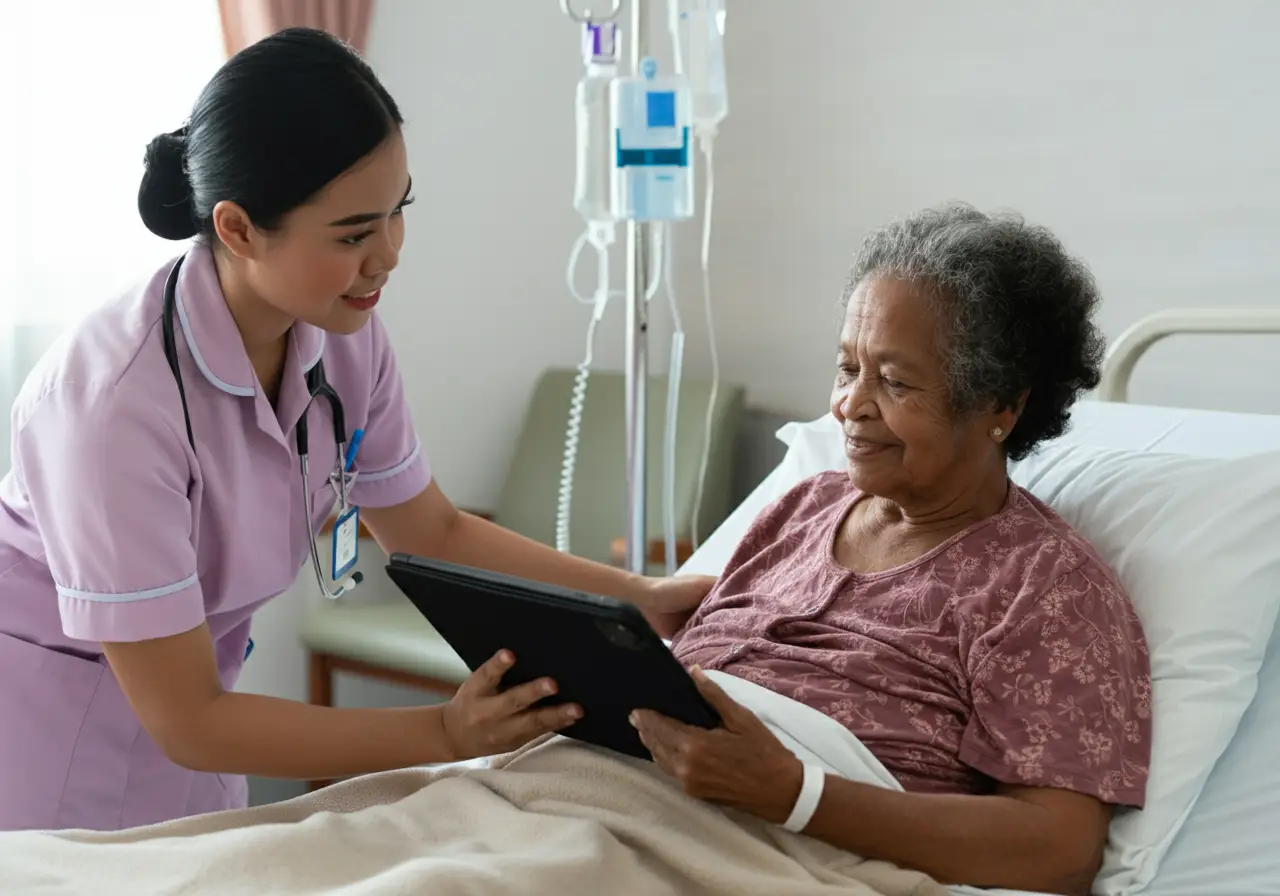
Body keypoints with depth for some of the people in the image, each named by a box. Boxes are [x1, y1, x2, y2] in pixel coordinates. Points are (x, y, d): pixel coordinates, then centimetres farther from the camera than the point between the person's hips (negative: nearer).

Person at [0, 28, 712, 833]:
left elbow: (434, 534, 3)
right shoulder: (118, 401, -33)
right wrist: (448, 734, -32)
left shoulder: (346, 337, -14)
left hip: (175, 714, 6)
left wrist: (639, 596, -4)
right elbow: (186, 721, -28)